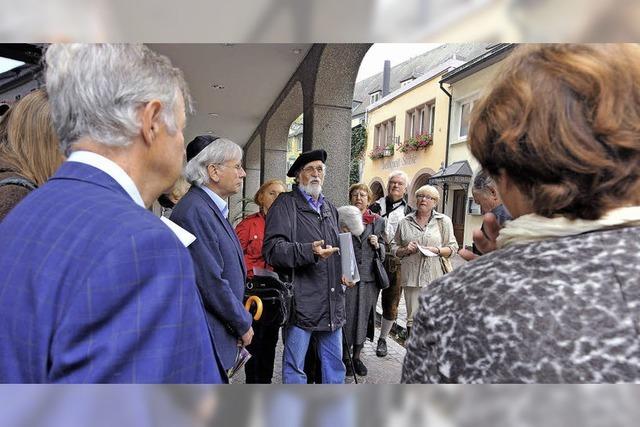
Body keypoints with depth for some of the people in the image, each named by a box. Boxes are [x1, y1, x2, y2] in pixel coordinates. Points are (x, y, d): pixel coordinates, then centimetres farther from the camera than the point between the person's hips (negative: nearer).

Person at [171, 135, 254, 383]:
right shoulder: (194, 211, -21)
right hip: (206, 338, -9)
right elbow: (210, 282, -23)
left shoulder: (212, 208, 10)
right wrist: (243, 324, -10)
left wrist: (240, 317, 12)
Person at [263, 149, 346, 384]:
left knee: (334, 363, 17)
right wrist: (309, 251, -27)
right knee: (295, 365, 7)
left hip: (331, 301, 7)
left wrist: (345, 271, 12)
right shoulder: (286, 203, -5)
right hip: (301, 301, -6)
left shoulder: (329, 207, 19)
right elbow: (272, 249, -15)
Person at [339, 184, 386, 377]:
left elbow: (383, 250, 15)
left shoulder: (378, 221, 9)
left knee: (363, 315, 10)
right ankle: (345, 356, 21)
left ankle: (357, 356, 26)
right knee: (347, 315, 2)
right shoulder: (343, 217, 1)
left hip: (369, 276, 2)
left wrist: (377, 245, -6)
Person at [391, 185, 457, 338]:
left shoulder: (444, 221, 8)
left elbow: (453, 248, 6)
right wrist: (405, 250, -5)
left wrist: (436, 250, -11)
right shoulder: (405, 222, 12)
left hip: (435, 277, -1)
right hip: (412, 276, 2)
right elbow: (394, 248, 15)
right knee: (413, 318, 7)